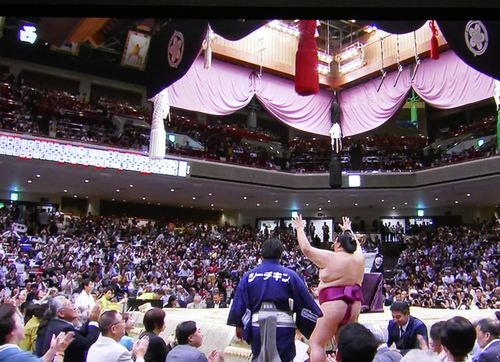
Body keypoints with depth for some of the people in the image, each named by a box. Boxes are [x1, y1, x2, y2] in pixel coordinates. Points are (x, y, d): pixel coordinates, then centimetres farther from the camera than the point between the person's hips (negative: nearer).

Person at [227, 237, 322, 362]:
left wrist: (239, 325, 16)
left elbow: (239, 304, 4)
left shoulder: (248, 276, 4)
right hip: (283, 327, -2)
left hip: (257, 326, 2)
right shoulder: (290, 276, -1)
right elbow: (306, 303, 1)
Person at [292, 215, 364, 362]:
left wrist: (300, 229, 12)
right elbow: (356, 245, 30)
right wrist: (348, 231, 45)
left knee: (316, 343, -3)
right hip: (354, 306, 7)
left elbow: (306, 248, -1)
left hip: (333, 305, -7)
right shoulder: (359, 258, 7)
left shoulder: (330, 258, -8)